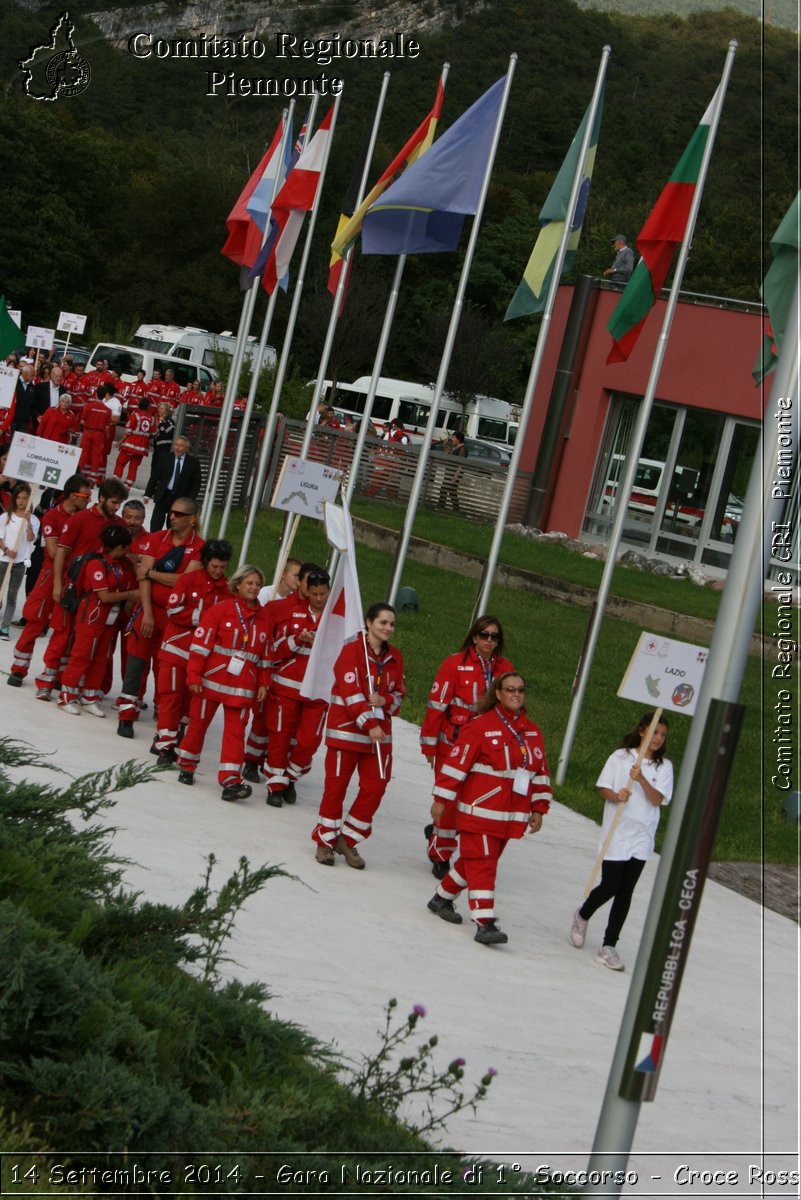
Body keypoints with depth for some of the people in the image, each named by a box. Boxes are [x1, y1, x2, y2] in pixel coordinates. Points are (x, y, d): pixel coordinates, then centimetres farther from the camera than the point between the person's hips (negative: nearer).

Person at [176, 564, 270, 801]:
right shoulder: (221, 610, -6)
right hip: (212, 680, -2)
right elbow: (201, 644, -7)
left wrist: (262, 683, 7)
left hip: (242, 687, 2)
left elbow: (265, 655, 12)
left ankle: (230, 781, -9)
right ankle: (186, 765, 29)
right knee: (198, 723, 8)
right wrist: (194, 676, -10)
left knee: (235, 731, -5)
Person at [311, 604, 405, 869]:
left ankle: (347, 840, 15)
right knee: (336, 785, 1)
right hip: (347, 729, -5)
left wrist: (385, 701, -10)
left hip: (379, 732, 5)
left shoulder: (394, 657, 10)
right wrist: (369, 724, -22)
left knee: (375, 788, 1)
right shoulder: (352, 651, -9)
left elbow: (399, 694, 13)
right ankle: (325, 840, 15)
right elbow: (351, 692, -16)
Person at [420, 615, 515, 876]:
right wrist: (429, 744, -6)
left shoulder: (505, 669, 3)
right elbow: (437, 704, -7)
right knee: (449, 798, 0)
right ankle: (440, 856, 19)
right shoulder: (456, 664, -9)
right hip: (452, 744, -3)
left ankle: (438, 831, 30)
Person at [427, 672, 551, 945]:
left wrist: (538, 809, 13)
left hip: (511, 816, 7)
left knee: (476, 860, 16)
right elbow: (456, 763, -11)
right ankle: (485, 923, -9)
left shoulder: (532, 731, 9)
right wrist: (441, 799, -11)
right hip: (480, 810, -7)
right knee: (482, 864, -7)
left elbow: (540, 772, 15)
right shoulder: (482, 726, -11)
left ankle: (442, 898, 34)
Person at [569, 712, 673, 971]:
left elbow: (657, 799, -9)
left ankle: (608, 947, 9)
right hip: (617, 833, -2)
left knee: (625, 893, 3)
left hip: (642, 837, 2)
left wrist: (641, 779, -25)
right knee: (610, 887, -2)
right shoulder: (620, 757, -3)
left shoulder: (664, 766, 2)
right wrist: (616, 797, -22)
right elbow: (603, 788, 0)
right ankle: (582, 915, 31)